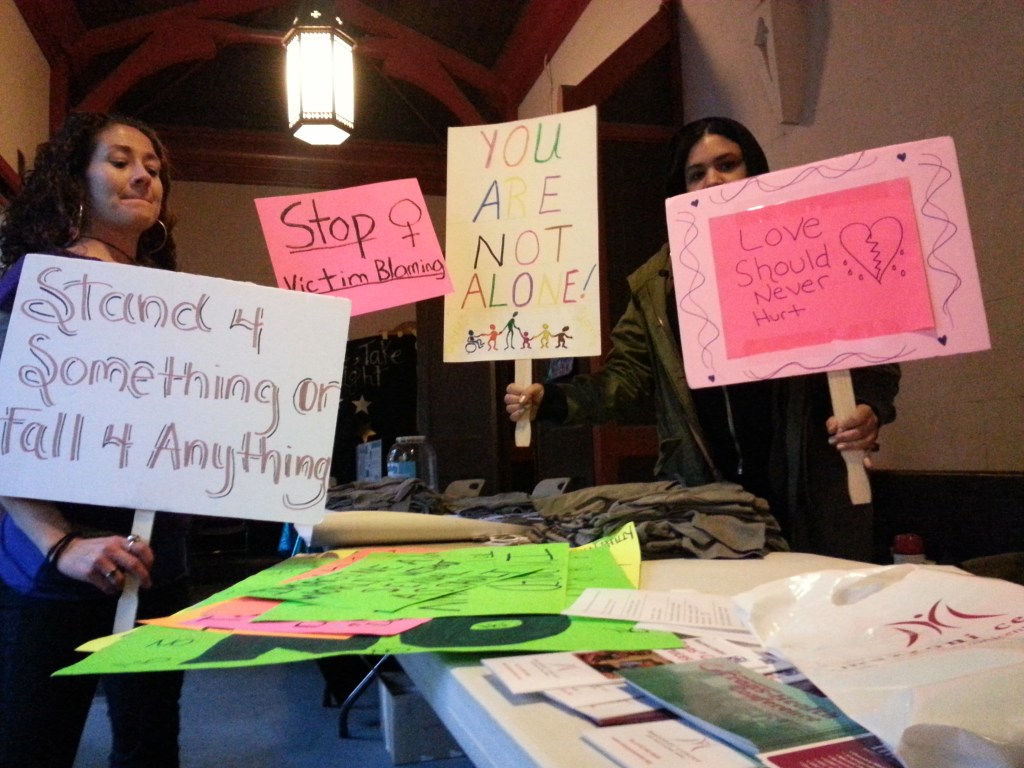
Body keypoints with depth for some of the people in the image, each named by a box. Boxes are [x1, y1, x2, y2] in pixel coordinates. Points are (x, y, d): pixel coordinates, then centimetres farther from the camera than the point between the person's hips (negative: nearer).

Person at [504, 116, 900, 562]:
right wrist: (549, 401, -12)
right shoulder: (656, 283, 7)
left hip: (808, 491, -1)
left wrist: (869, 410, -19)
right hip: (702, 495, 1)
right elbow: (625, 374, 3)